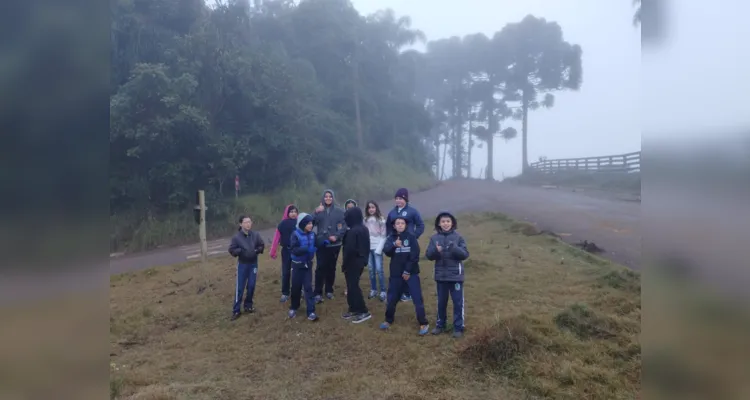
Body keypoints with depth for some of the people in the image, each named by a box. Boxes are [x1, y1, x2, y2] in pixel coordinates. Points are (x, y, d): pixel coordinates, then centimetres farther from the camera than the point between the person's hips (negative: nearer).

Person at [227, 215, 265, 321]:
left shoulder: (256, 235, -7)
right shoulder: (236, 237, -11)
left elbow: (262, 245, 6)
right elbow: (231, 250, -5)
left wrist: (258, 250, -13)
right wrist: (240, 251, -21)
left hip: (253, 264, 2)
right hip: (242, 264, -2)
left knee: (251, 286, 10)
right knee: (240, 288, 0)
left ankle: (248, 306, 28)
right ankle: (236, 310, 8)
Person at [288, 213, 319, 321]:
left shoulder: (312, 234, -3)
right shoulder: (295, 235, -16)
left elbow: (315, 245, 15)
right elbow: (293, 249, -24)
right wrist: (306, 249, -34)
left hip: (308, 264, 3)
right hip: (297, 265, -3)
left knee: (308, 287, 0)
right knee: (296, 287, 10)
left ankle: (311, 311, 1)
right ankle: (293, 308, 31)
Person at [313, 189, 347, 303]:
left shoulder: (339, 211, 0)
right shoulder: (319, 210, 4)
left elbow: (344, 226, -5)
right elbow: (312, 222, -9)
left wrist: (337, 236, -16)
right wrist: (316, 212, -24)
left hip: (334, 244, 0)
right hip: (321, 243, 0)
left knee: (331, 267, 9)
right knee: (320, 267, -5)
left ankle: (329, 290, 23)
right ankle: (318, 293, -2)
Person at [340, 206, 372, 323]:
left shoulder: (352, 231, -21)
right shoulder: (364, 229, 8)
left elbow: (349, 249, -22)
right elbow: (366, 247, 15)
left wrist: (344, 264, -13)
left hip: (353, 262, -9)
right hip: (361, 260, 9)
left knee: (352, 286, -3)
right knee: (353, 285, 17)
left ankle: (364, 312, -1)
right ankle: (354, 309, 23)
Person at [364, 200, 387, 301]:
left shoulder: (381, 220, -3)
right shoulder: (365, 220, 10)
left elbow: (383, 236, -6)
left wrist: (379, 248, -13)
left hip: (377, 247, -4)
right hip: (368, 248, 4)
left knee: (379, 269, -7)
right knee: (371, 269, 8)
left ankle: (383, 291, 0)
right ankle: (373, 290, 19)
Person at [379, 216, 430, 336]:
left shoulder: (411, 237, -4)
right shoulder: (391, 238, 4)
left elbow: (415, 255, -9)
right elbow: (386, 250, -13)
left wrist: (408, 271, -12)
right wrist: (394, 245, -32)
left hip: (411, 273, -3)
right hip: (396, 274, 3)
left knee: (417, 298, -5)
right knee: (391, 298, 10)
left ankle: (424, 324, 6)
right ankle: (388, 320, 30)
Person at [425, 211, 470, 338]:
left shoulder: (458, 237, -5)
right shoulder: (434, 238, 1)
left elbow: (465, 254, -8)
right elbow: (428, 255, -1)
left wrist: (454, 248, -25)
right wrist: (435, 250, -21)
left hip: (456, 275, -2)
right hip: (441, 275, 2)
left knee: (458, 302, 4)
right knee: (441, 301, 15)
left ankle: (458, 327, 16)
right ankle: (440, 325, 30)